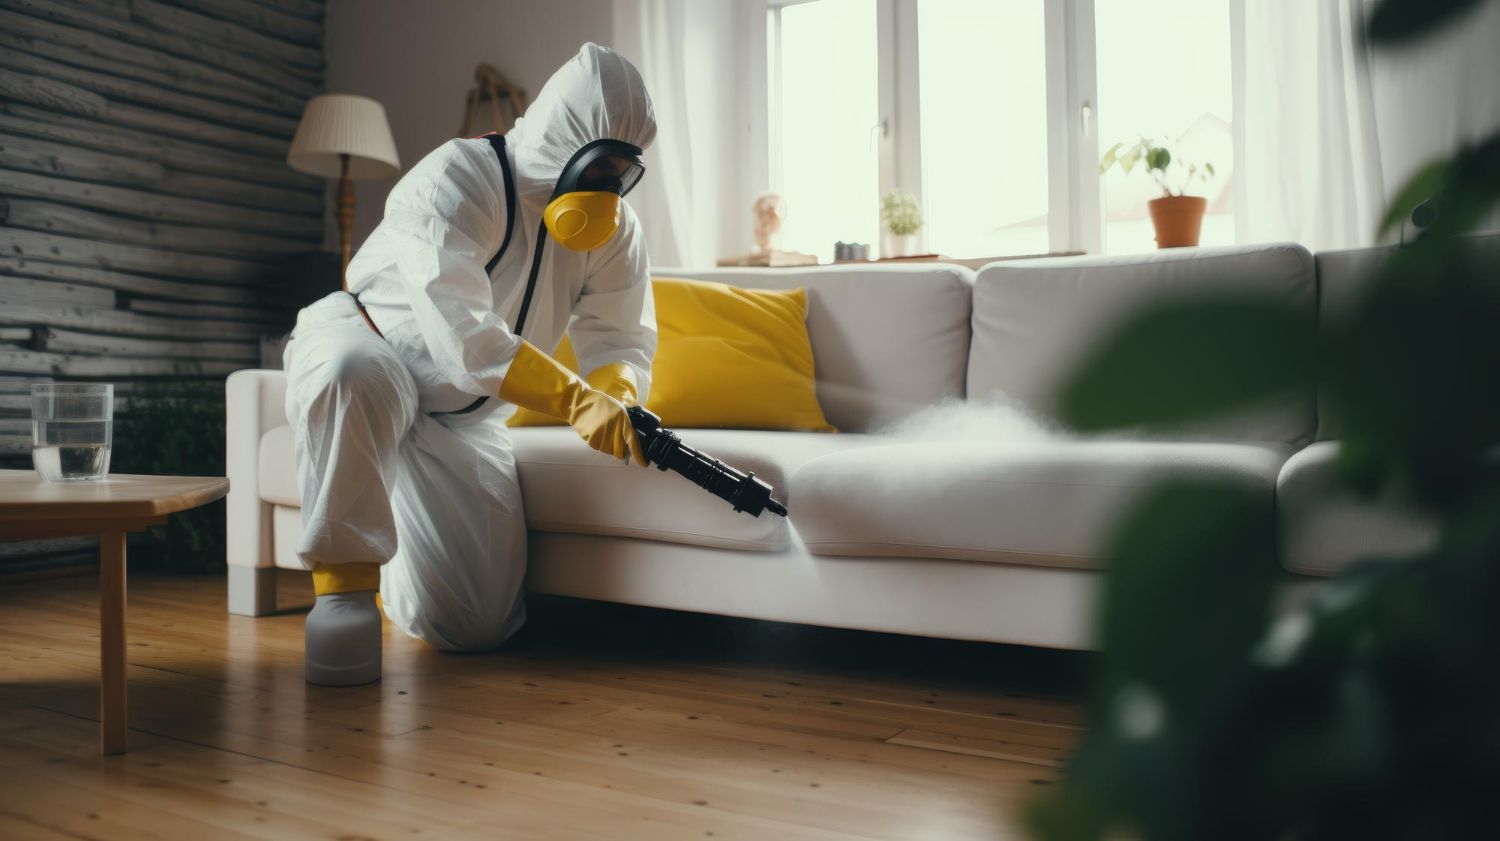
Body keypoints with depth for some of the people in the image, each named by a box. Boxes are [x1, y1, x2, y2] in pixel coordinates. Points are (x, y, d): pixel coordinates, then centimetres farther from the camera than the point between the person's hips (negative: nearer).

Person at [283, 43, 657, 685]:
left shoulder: (615, 231, -2)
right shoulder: (457, 178, -23)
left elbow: (622, 342, -5)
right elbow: (459, 332, -37)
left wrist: (614, 398, -30)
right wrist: (574, 398, -46)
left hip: (462, 417, 5)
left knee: (477, 624, -3)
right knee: (356, 372, -45)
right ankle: (344, 572, -24)